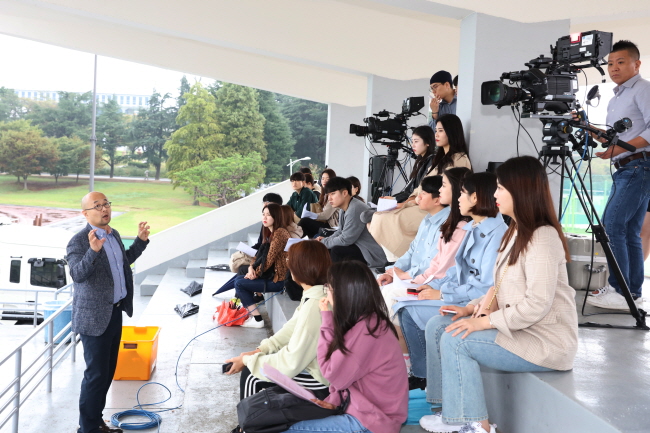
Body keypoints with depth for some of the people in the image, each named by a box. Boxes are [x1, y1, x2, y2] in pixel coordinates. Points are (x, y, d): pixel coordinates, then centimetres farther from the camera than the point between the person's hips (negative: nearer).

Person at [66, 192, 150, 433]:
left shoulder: (114, 234, 7)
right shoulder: (79, 241, -18)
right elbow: (77, 275, -31)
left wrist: (141, 241, 12)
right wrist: (93, 250, -45)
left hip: (115, 312, 8)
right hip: (94, 317, -8)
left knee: (108, 370, 16)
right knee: (96, 373, -1)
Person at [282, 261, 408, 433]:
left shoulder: (365, 331, -24)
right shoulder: (370, 320, 6)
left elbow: (334, 375, -17)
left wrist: (326, 320, -14)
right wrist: (333, 400, -2)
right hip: (369, 407, 9)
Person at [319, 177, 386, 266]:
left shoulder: (355, 209, -24)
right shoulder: (343, 209, 7)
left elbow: (345, 240, -22)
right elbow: (341, 232, 18)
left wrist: (324, 242, -10)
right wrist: (326, 239, 1)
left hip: (374, 255, -10)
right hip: (360, 247, 10)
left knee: (336, 251, -24)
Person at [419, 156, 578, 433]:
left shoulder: (542, 238, -19)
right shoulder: (517, 233, 13)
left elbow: (537, 304, -27)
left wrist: (485, 321, -22)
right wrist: (472, 308, 2)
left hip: (545, 341, -10)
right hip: (516, 328, 10)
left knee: (455, 340, -19)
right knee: (437, 326, 1)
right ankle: (451, 409, 6)